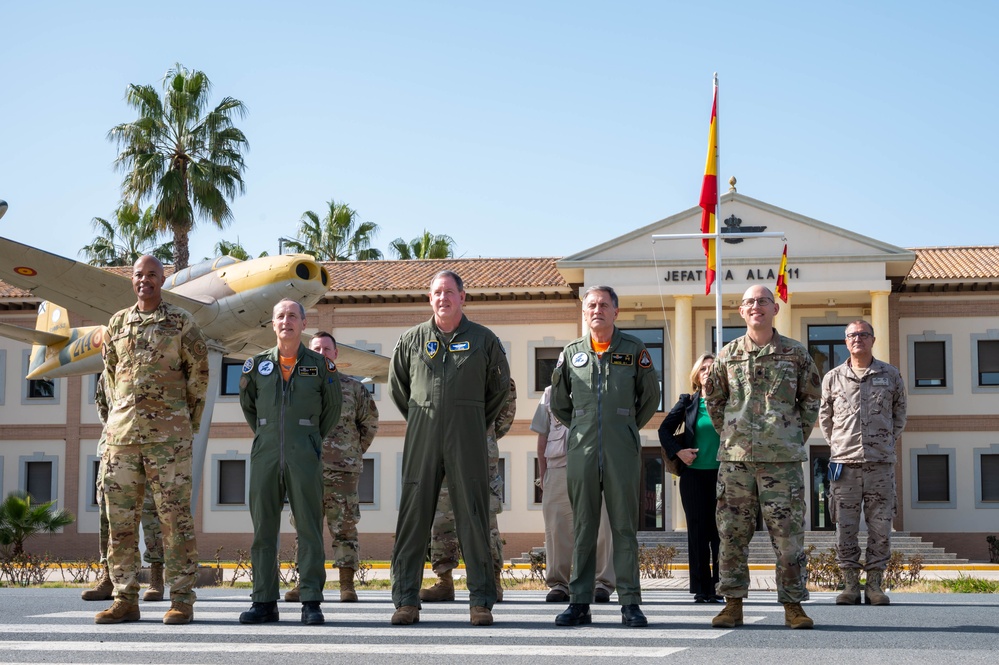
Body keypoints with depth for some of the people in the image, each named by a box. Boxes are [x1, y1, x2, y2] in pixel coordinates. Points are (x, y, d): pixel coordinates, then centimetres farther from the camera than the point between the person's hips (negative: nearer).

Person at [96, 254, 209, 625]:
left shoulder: (181, 323, 3)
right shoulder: (117, 324, 14)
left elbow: (199, 375, 7)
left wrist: (188, 423, 7)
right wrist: (116, 418, 15)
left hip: (168, 436, -4)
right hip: (122, 435, 4)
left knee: (175, 517, -4)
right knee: (120, 518, 3)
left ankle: (182, 601, -1)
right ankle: (125, 600, 9)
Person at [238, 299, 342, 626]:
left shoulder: (320, 365, 5)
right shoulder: (257, 365, 9)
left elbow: (332, 409, 17)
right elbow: (247, 405, 24)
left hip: (304, 458, -2)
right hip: (265, 454, 2)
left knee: (309, 528, -4)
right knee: (263, 528, 2)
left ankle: (311, 602, -2)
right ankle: (264, 601, 6)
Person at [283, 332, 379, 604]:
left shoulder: (353, 388, 8)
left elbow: (370, 422, 17)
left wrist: (356, 451, 12)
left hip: (342, 469, -1)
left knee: (344, 527, -1)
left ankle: (347, 584, 3)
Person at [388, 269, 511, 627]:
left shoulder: (483, 340, 6)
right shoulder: (411, 340, 8)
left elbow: (500, 386, 18)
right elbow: (396, 385, 22)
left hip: (467, 441, -1)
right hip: (421, 440, 1)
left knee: (473, 519, -1)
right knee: (413, 516, -1)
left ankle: (481, 601, 3)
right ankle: (406, 600, 3)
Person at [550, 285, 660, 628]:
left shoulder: (634, 350, 5)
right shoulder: (572, 352, 9)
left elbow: (650, 398, 14)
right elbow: (558, 402, 21)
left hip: (622, 452, -2)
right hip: (581, 450, 2)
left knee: (625, 527, -1)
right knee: (582, 527, 3)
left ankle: (630, 603, 2)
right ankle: (579, 603, 7)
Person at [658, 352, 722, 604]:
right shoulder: (688, 402, 7)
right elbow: (665, 429, 13)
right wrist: (677, 451, 0)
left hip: (722, 474, -1)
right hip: (694, 474, 1)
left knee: (720, 531, -2)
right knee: (698, 531, 2)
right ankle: (701, 588, 7)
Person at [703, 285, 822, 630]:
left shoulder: (796, 353, 5)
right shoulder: (727, 355, 8)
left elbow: (811, 398, 15)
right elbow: (713, 398, 20)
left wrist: (798, 437, 10)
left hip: (783, 458, -1)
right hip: (735, 458, 1)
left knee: (788, 533, -1)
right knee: (732, 533, 2)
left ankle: (793, 605, 7)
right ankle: (733, 604, 10)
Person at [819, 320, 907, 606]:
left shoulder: (890, 375, 8)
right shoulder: (833, 378, 8)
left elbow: (899, 413, 18)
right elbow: (825, 418, 17)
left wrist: (888, 442, 10)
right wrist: (837, 446, 10)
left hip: (881, 463, 0)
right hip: (845, 463, 0)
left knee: (880, 526, 0)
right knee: (845, 526, -1)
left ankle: (875, 584, 7)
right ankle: (850, 584, 6)